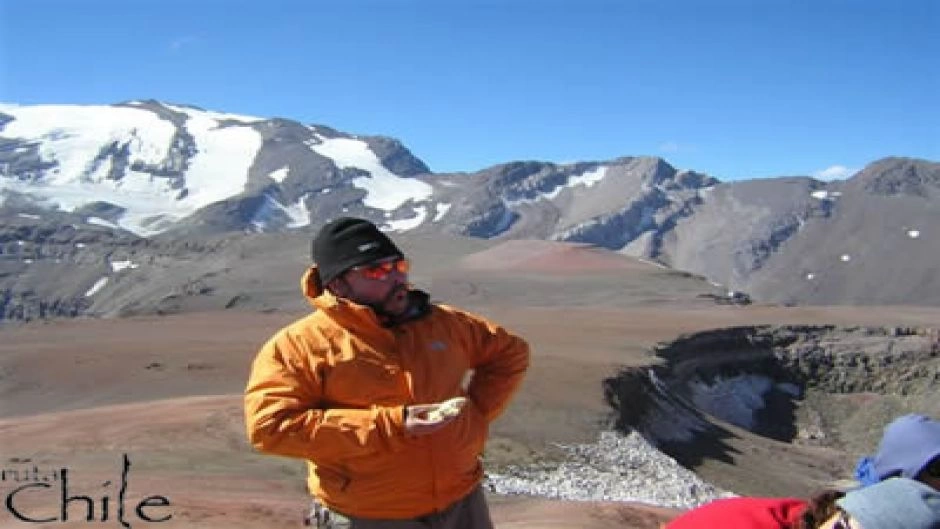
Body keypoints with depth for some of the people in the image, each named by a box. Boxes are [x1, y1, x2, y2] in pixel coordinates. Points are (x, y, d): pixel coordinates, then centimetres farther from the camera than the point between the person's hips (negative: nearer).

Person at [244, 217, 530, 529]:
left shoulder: (442, 323, 4)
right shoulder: (298, 345, -10)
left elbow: (510, 352, 17)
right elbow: (268, 426, -22)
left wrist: (477, 411, 0)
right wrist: (387, 425, -23)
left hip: (462, 504, 5)